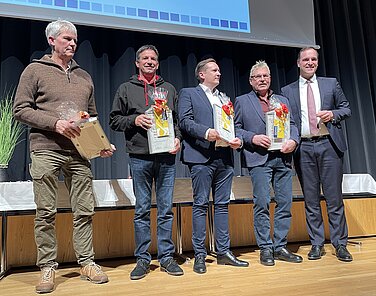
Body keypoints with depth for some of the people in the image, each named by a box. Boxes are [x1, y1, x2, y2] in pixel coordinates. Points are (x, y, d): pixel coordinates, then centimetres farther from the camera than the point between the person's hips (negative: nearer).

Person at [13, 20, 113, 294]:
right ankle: (48, 267, 15)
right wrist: (55, 123, -14)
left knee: (85, 210, 4)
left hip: (79, 152, 4)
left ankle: (87, 263, 17)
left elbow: (93, 116, 20)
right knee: (46, 212, 2)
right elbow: (21, 109, -2)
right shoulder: (35, 70, 6)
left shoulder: (84, 76, 18)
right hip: (46, 150, -3)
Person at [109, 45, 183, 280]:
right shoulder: (126, 89, 11)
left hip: (166, 156, 2)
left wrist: (178, 138, -1)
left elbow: (178, 119, 17)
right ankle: (143, 259, 15)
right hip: (140, 157, -1)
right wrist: (134, 119, -10)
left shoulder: (169, 89, 17)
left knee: (166, 209, 5)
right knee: (142, 210, 4)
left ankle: (167, 256, 16)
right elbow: (114, 120, 8)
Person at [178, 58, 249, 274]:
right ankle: (200, 254, 6)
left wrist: (237, 140, 1)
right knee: (201, 205, -2)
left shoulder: (224, 97, 25)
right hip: (202, 156, -5)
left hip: (225, 157, 6)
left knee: (222, 204, 8)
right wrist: (206, 132, -20)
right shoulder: (188, 94, 8)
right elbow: (185, 121, -5)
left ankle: (224, 252, 16)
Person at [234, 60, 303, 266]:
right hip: (258, 158, -4)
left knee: (285, 203, 3)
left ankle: (280, 247, 15)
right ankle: (265, 249, 6)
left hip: (283, 157, 4)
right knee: (262, 203, -5)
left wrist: (294, 140, -2)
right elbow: (236, 129, 3)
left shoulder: (282, 100, 21)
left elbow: (292, 125, 17)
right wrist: (253, 138, -12)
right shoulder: (242, 101, 10)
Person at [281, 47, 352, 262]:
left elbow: (347, 109, 12)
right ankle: (317, 244, 16)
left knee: (334, 197, 2)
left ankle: (340, 244, 13)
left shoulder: (331, 83, 12)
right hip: (303, 148, 1)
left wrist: (333, 114, -8)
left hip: (329, 145, 0)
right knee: (311, 199, 5)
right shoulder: (287, 91, 11)